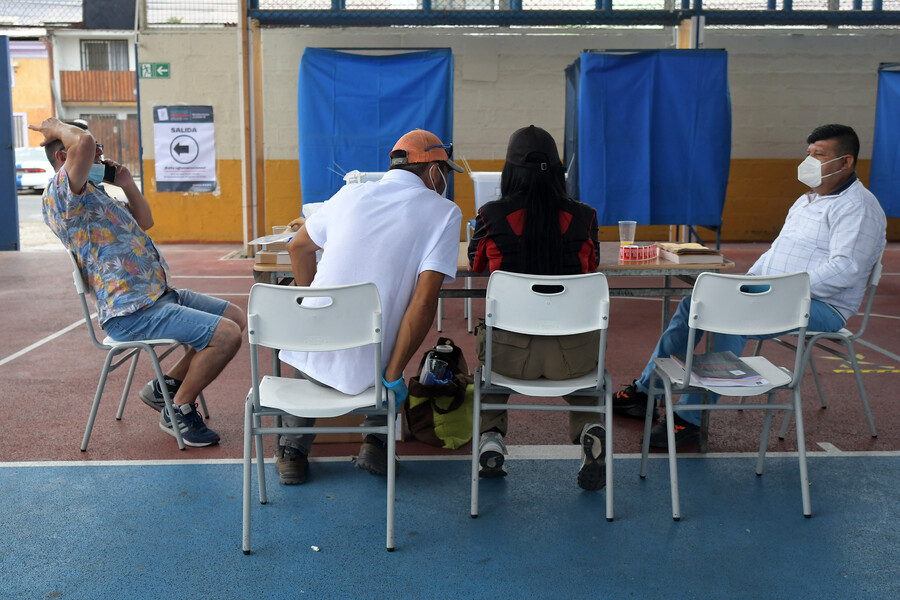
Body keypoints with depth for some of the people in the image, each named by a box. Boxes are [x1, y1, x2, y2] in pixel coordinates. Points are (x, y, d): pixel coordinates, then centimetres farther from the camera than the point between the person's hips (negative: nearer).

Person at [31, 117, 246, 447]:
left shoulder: (96, 194, 20)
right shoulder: (60, 194, -12)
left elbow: (144, 221, 30)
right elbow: (83, 142, -30)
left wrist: (127, 183, 16)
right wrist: (57, 127, -9)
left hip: (160, 294, 11)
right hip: (131, 312, -11)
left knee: (236, 318, 13)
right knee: (225, 334, -20)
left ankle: (166, 386, 18)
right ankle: (179, 411, 2)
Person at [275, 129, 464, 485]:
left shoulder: (351, 194, 9)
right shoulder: (444, 213, -3)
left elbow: (299, 247, 22)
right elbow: (425, 299, -15)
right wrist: (393, 375, -11)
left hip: (310, 350, 3)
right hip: (363, 368, -2)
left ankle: (293, 451, 33)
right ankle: (376, 442, 21)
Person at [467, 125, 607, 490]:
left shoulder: (492, 215, -5)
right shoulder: (582, 216, -2)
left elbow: (476, 265, 16)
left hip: (511, 353, 0)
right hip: (572, 354, 1)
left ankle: (491, 437, 22)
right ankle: (589, 430, 11)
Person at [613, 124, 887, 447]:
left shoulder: (858, 207, -10)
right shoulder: (806, 201, 20)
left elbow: (845, 269, -23)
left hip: (821, 306, -9)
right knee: (694, 303, -1)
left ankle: (690, 420, -28)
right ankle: (646, 390, 3)